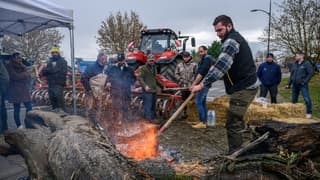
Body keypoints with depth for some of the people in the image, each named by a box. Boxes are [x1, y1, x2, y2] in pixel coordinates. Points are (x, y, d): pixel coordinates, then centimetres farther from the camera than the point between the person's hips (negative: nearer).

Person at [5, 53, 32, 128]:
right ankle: (19, 125, 6)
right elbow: (15, 76, -14)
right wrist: (24, 74, -1)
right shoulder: (9, 66, -2)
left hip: (24, 91, 5)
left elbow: (28, 76, 6)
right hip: (15, 91, -5)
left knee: (29, 108, -1)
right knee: (16, 109, -1)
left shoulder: (22, 66, 15)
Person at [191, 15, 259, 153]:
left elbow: (221, 65, -26)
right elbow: (224, 65, 22)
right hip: (245, 85, 11)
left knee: (233, 123, -9)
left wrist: (203, 84, -28)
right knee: (237, 120, 19)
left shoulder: (231, 40, -14)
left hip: (244, 87, -11)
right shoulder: (236, 38, 20)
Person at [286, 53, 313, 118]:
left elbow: (310, 73, -9)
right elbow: (291, 75, 17)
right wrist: (289, 84, 14)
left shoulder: (307, 64, -4)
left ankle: (309, 113, -2)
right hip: (295, 85, 6)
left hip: (303, 85, -6)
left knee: (307, 99, -11)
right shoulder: (294, 65, 13)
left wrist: (304, 82, -16)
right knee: (294, 100, 10)